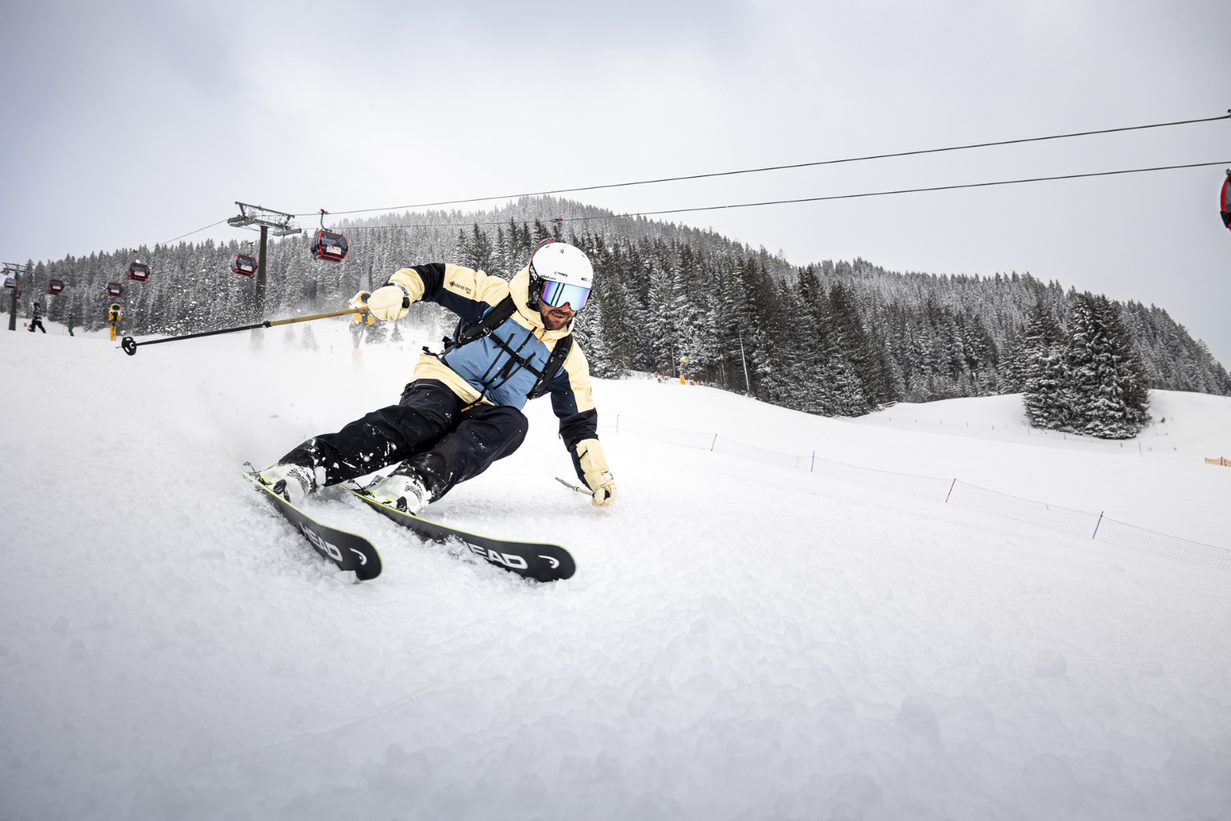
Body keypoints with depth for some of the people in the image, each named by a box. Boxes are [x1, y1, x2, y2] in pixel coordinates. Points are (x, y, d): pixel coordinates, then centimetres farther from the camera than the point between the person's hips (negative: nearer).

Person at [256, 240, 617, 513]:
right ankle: (303, 466, -50)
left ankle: (414, 481, -52)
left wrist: (599, 476, 9)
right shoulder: (497, 295, 1)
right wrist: (397, 290, -17)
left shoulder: (568, 358, 10)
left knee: (512, 423, -34)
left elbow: (580, 423, 15)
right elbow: (435, 276, 4)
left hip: (488, 418, 2)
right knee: (416, 422, -37)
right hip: (444, 384, -2)